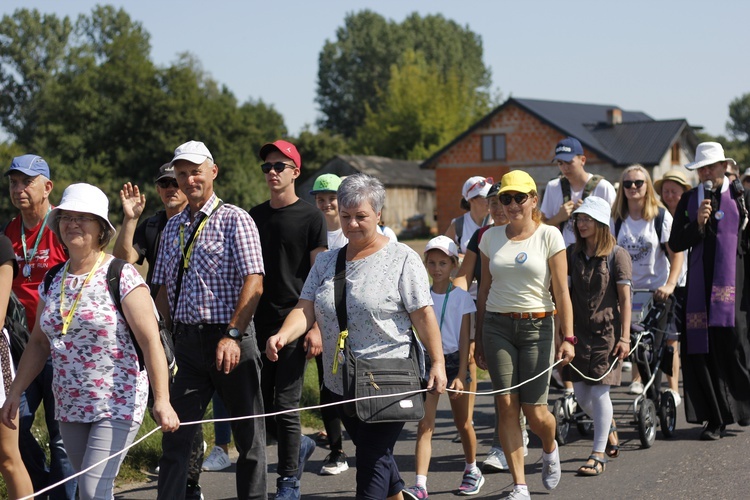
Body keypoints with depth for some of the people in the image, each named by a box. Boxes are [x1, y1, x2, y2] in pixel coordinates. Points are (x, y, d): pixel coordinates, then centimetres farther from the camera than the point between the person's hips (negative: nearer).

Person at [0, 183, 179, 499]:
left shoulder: (121, 276, -10)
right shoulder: (53, 280, 8)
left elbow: (150, 341, -16)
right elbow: (39, 342, 17)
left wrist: (161, 400, -24)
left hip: (118, 405, -6)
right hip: (69, 407, 6)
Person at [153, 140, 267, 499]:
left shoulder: (234, 220, -3)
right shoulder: (173, 227, 15)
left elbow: (253, 283, -13)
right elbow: (164, 288, 17)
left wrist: (233, 335, -21)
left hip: (230, 338, -4)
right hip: (187, 341, 5)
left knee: (248, 433, 4)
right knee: (176, 433, 0)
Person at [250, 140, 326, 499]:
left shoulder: (310, 217, -2)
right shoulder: (255, 216, 12)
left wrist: (316, 326, -14)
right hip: (260, 322, 5)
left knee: (285, 404, -6)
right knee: (260, 405, 7)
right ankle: (300, 446, 33)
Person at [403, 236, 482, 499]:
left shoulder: (461, 297, -2)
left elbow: (464, 339, -4)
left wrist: (461, 375, -11)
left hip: (454, 361, -1)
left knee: (463, 423, 12)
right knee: (425, 425, -10)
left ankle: (472, 470, 36)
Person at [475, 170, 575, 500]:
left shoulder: (549, 235, -1)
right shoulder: (492, 237, 8)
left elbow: (561, 291, -3)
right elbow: (484, 291, 12)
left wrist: (567, 337, -10)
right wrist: (478, 340, 11)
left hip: (536, 326, -2)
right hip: (497, 326, 3)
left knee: (535, 412, -4)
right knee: (507, 406, -5)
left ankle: (550, 449, 32)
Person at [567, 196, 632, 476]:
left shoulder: (617, 255, -4)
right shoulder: (572, 254, 8)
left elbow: (625, 298, -6)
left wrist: (624, 337, -11)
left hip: (607, 330, -5)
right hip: (579, 330, 5)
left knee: (599, 390, -8)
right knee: (581, 393, 4)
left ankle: (598, 455, -1)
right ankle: (610, 432, 31)